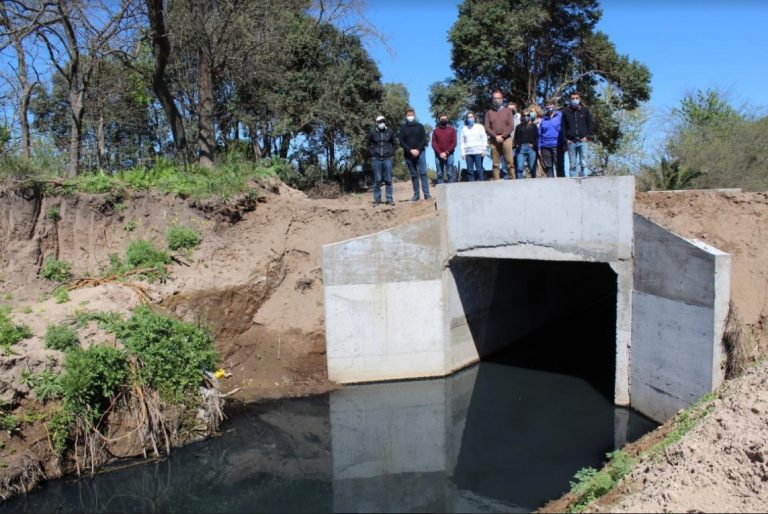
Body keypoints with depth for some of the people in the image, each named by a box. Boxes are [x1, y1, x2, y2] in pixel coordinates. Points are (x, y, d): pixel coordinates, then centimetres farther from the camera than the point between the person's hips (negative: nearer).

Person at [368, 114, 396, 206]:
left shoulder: (390, 132, 4)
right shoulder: (372, 132, 1)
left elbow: (393, 143, 16)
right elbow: (369, 144, 12)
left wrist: (391, 153, 5)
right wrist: (372, 153, 2)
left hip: (387, 159, 1)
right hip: (376, 159, -1)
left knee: (388, 180, 2)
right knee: (377, 180, 2)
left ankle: (389, 199, 7)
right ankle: (377, 199, 8)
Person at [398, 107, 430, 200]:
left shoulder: (420, 126, 8)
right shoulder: (402, 128, 7)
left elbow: (424, 139, 3)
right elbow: (401, 142, 0)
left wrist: (418, 150, -12)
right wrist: (410, 150, -12)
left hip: (420, 153, -1)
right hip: (408, 154, 1)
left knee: (423, 173, -10)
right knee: (414, 175, 5)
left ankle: (426, 194, -13)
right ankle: (416, 195, 9)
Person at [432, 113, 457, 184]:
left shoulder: (452, 129, 9)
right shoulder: (435, 131, 13)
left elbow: (454, 143, 1)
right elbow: (433, 144, 4)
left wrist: (446, 152, -10)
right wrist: (440, 153, -10)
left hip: (449, 155, -1)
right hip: (438, 155, 2)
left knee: (450, 173, -7)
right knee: (439, 174, 0)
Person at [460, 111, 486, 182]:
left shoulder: (480, 127, 10)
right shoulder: (464, 129, 16)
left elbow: (484, 138, 4)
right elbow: (462, 141, 13)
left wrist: (484, 149, -6)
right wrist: (463, 153, 5)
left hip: (478, 152, -3)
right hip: (468, 153, 3)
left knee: (479, 170, -8)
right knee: (470, 170, -2)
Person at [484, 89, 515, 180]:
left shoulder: (508, 111, 13)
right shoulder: (489, 112, 14)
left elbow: (511, 126, 2)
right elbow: (487, 128, 5)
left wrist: (502, 136, -10)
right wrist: (495, 136, -10)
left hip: (506, 139, -1)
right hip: (494, 140, 1)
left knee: (509, 162, -8)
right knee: (496, 164, -2)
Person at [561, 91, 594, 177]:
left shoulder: (585, 111, 9)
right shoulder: (566, 112, 10)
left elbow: (591, 124, 10)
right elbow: (563, 127, 11)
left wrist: (587, 136, -2)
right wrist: (566, 139, 0)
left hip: (582, 140, 0)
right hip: (571, 142, 1)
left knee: (583, 163, -6)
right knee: (572, 164, 2)